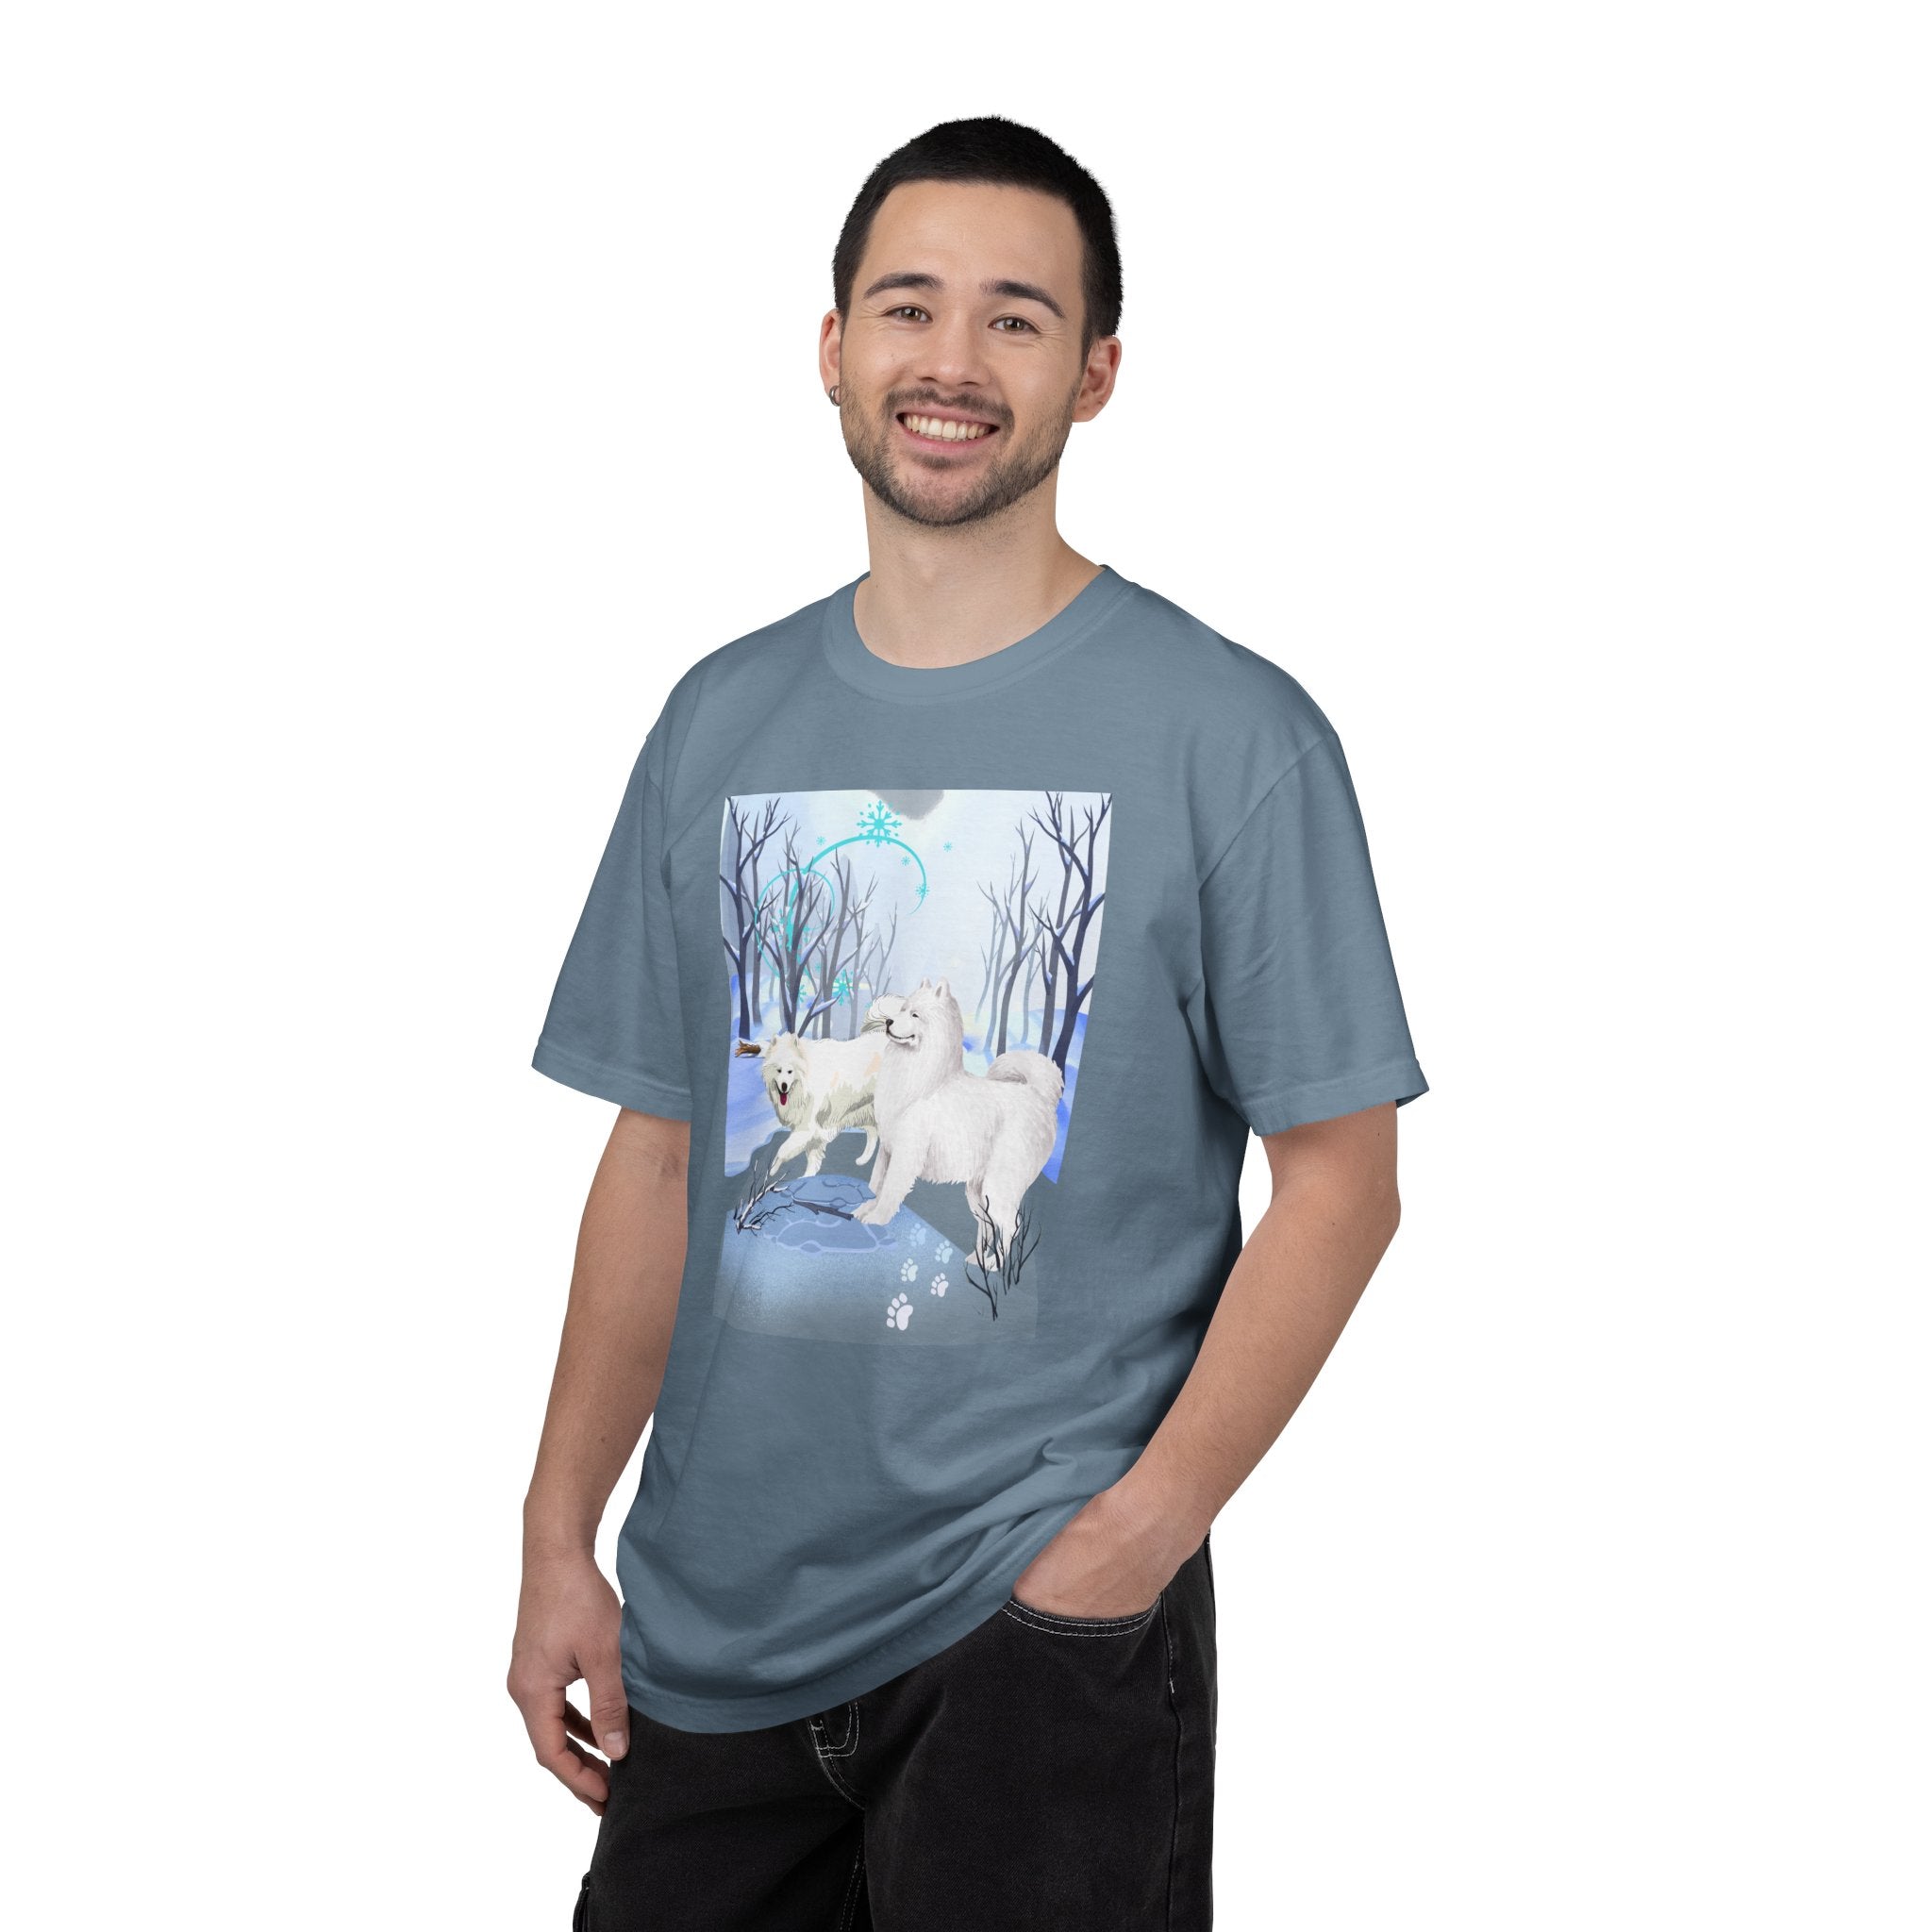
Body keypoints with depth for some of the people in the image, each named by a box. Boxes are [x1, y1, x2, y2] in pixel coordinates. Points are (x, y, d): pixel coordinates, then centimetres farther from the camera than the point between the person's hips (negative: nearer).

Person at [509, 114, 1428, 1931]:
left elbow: (1340, 1178, -8)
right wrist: (558, 1541, 6)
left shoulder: (1231, 735, -7)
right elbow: (660, 1158, 9)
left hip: (1040, 1612, -4)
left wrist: (1140, 1532, -16)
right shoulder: (723, 720, 7)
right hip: (711, 1618, 4)